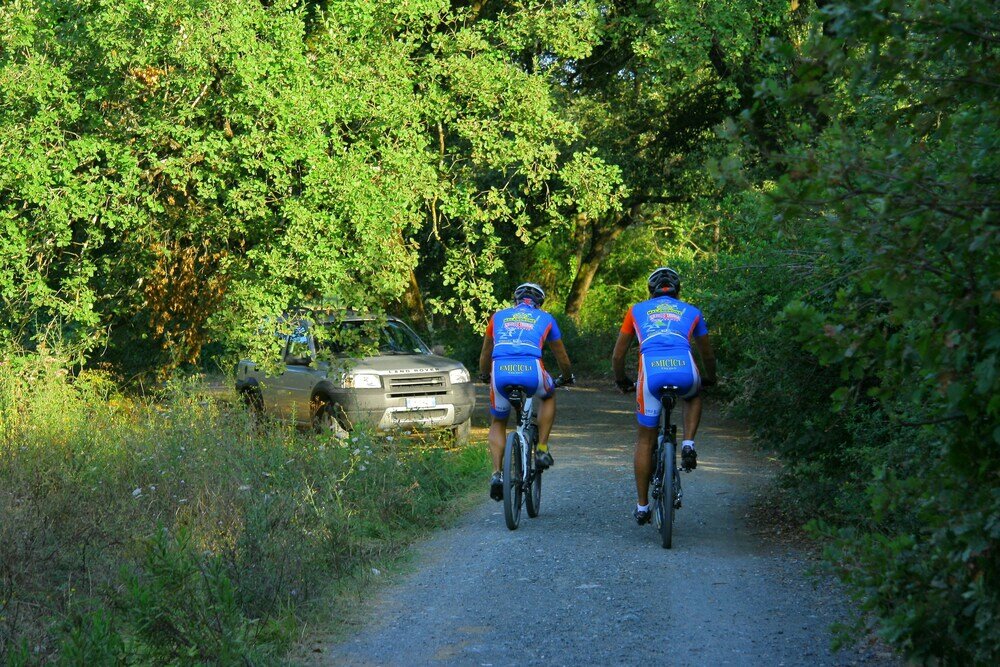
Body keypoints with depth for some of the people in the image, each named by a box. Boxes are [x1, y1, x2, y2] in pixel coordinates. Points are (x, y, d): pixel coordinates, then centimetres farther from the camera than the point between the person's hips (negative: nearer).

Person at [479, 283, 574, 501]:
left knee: (498, 423, 24)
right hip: (531, 370, -1)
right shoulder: (545, 318, 25)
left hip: (500, 371, 1)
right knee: (549, 397, 34)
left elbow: (485, 354, 37)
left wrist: (484, 375, 57)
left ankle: (497, 474, 6)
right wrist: (567, 377, 55)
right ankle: (542, 449, 23)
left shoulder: (499, 316, 28)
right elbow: (562, 357, 35)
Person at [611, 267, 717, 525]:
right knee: (693, 396, 38)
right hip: (685, 370, 0)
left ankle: (642, 507, 16)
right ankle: (688, 444, 14)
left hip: (651, 372, 0)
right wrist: (710, 379, 56)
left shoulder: (637, 310, 26)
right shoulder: (691, 312, 27)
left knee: (645, 439, 14)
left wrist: (621, 381, 46)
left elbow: (617, 355, 28)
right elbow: (707, 354, 37)